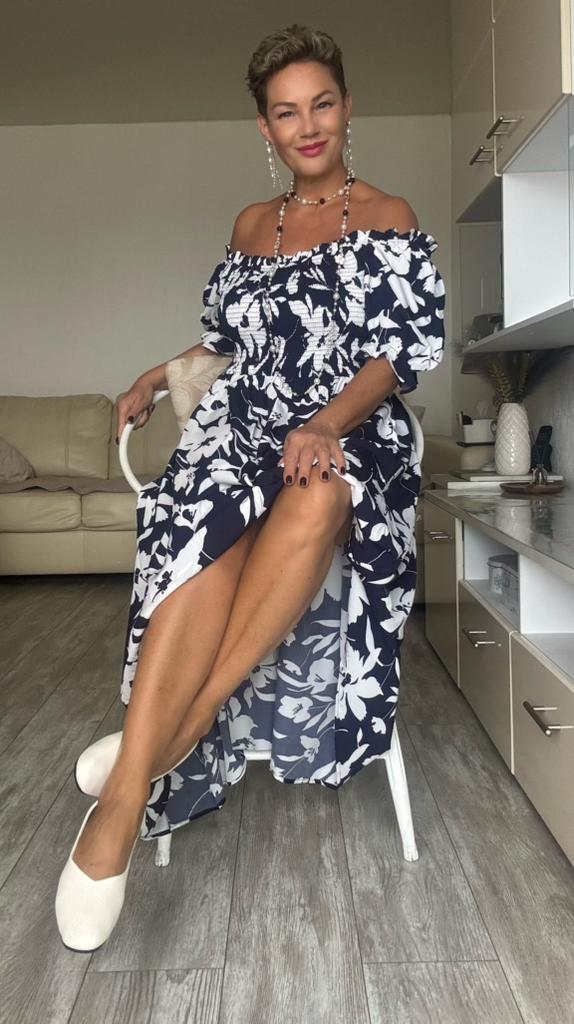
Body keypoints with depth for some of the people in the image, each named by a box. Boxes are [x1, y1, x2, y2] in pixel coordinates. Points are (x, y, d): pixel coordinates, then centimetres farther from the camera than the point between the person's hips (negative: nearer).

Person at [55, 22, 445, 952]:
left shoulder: (388, 219, 8)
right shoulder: (251, 225, 21)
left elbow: (411, 348, -4)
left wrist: (327, 423, -20)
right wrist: (157, 378, 17)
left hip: (350, 440, -2)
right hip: (243, 431, 3)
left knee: (318, 497, -41)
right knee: (208, 542, -33)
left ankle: (176, 730, -34)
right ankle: (125, 803, -35)